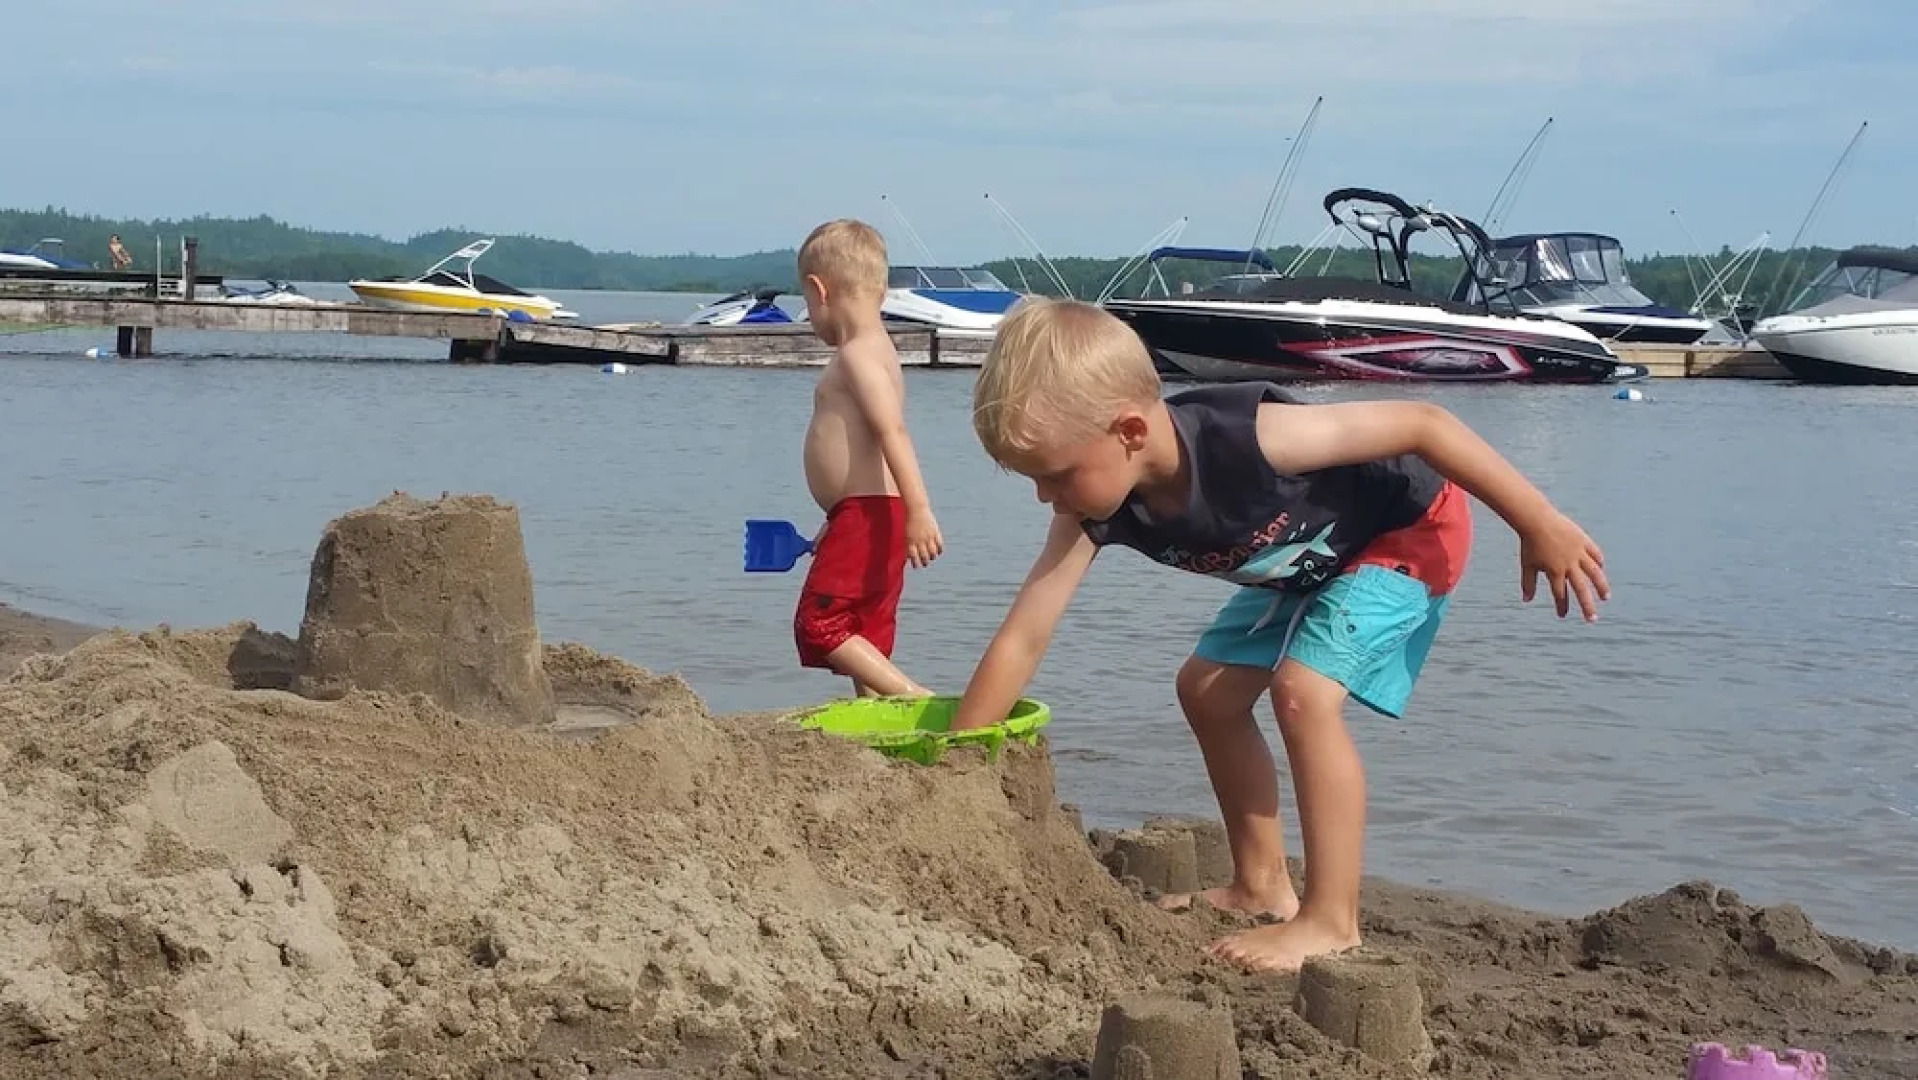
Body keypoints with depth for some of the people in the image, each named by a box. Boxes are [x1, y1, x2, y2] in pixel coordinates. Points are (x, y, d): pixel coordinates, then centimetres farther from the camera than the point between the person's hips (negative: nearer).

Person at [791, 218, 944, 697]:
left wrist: (919, 511, -33)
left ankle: (917, 700, -17)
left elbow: (893, 432, -24)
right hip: (865, 519, 10)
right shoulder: (875, 349, 19)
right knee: (866, 643, 10)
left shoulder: (857, 354, -12)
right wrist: (834, 524, 33)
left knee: (819, 623, -11)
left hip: (866, 516, -10)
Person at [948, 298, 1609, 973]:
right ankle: (1261, 886, 22)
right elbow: (1022, 640, -20)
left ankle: (1331, 922, -13)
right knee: (1207, 691, 9)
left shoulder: (1248, 439, -41)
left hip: (1408, 527, -8)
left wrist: (1540, 526, -28)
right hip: (1311, 554, 8)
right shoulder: (1096, 509, -22)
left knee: (1302, 691, -22)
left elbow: (1422, 423, -33)